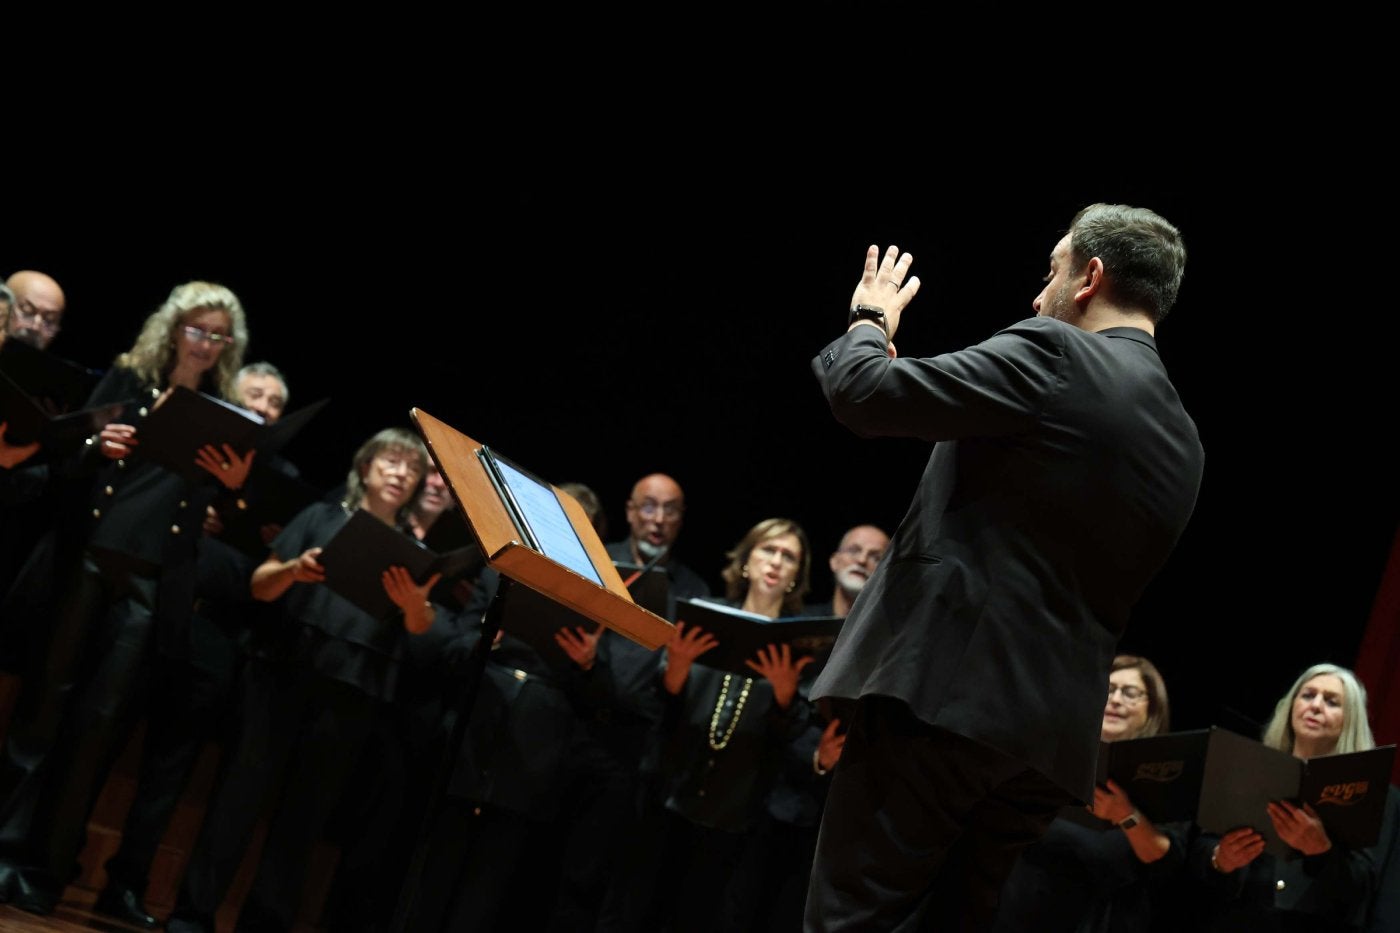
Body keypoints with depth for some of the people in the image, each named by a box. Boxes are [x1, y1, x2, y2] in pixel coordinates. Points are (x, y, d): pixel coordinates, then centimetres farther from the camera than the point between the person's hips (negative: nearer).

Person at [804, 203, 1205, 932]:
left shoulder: (1051, 355, -6)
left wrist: (870, 319, 14)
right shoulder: (1184, 443, 17)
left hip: (943, 689, -8)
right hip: (1051, 732, 8)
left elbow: (862, 393, -9)